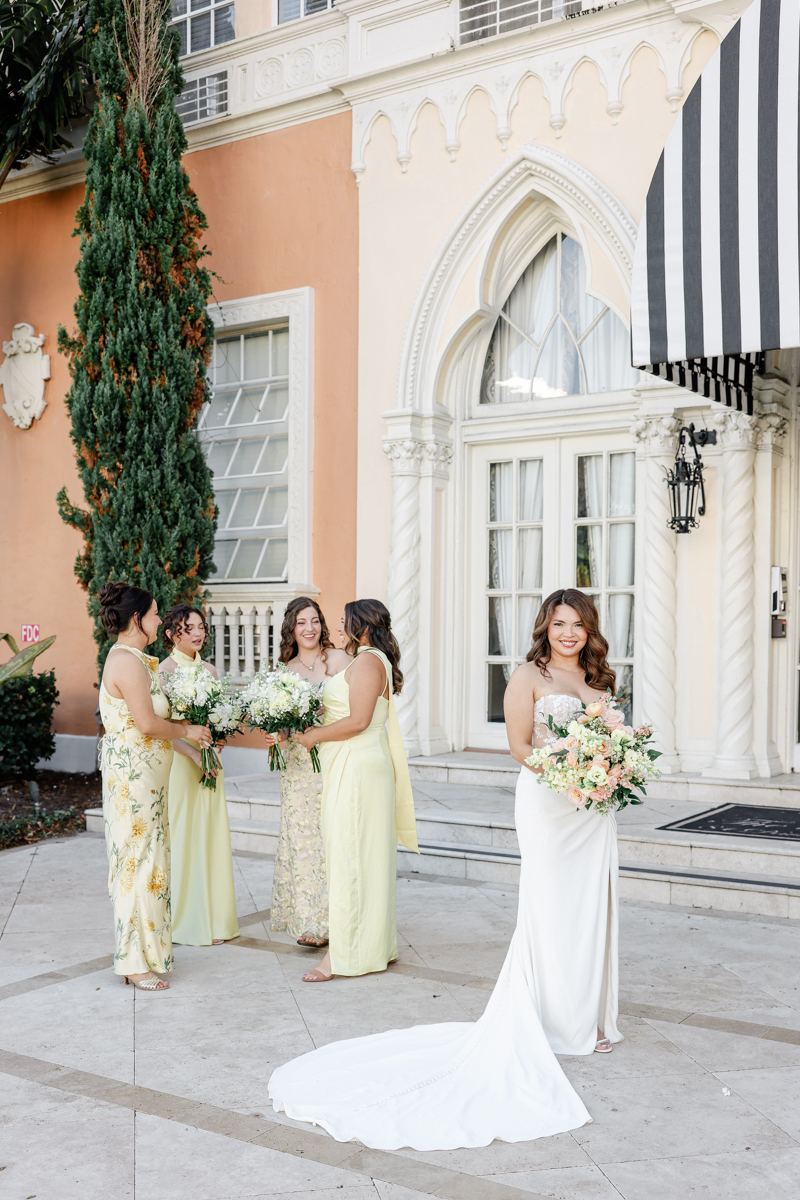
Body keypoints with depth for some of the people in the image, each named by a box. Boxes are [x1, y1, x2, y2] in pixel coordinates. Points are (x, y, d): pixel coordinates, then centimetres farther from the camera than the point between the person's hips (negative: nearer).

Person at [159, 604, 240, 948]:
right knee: (182, 838, -2)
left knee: (211, 836, 8)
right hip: (178, 761, -6)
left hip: (208, 762, 6)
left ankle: (213, 919, 16)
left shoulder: (210, 670, 12)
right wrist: (194, 752, -20)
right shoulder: (165, 669, -8)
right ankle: (184, 922, 8)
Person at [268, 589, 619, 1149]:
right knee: (549, 908, -2)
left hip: (594, 806, 6)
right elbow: (520, 747, -9)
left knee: (591, 907, 10)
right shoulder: (529, 676, -5)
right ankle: (553, 1023, 9)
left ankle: (587, 1016, 24)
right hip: (547, 801, -6)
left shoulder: (599, 679, 14)